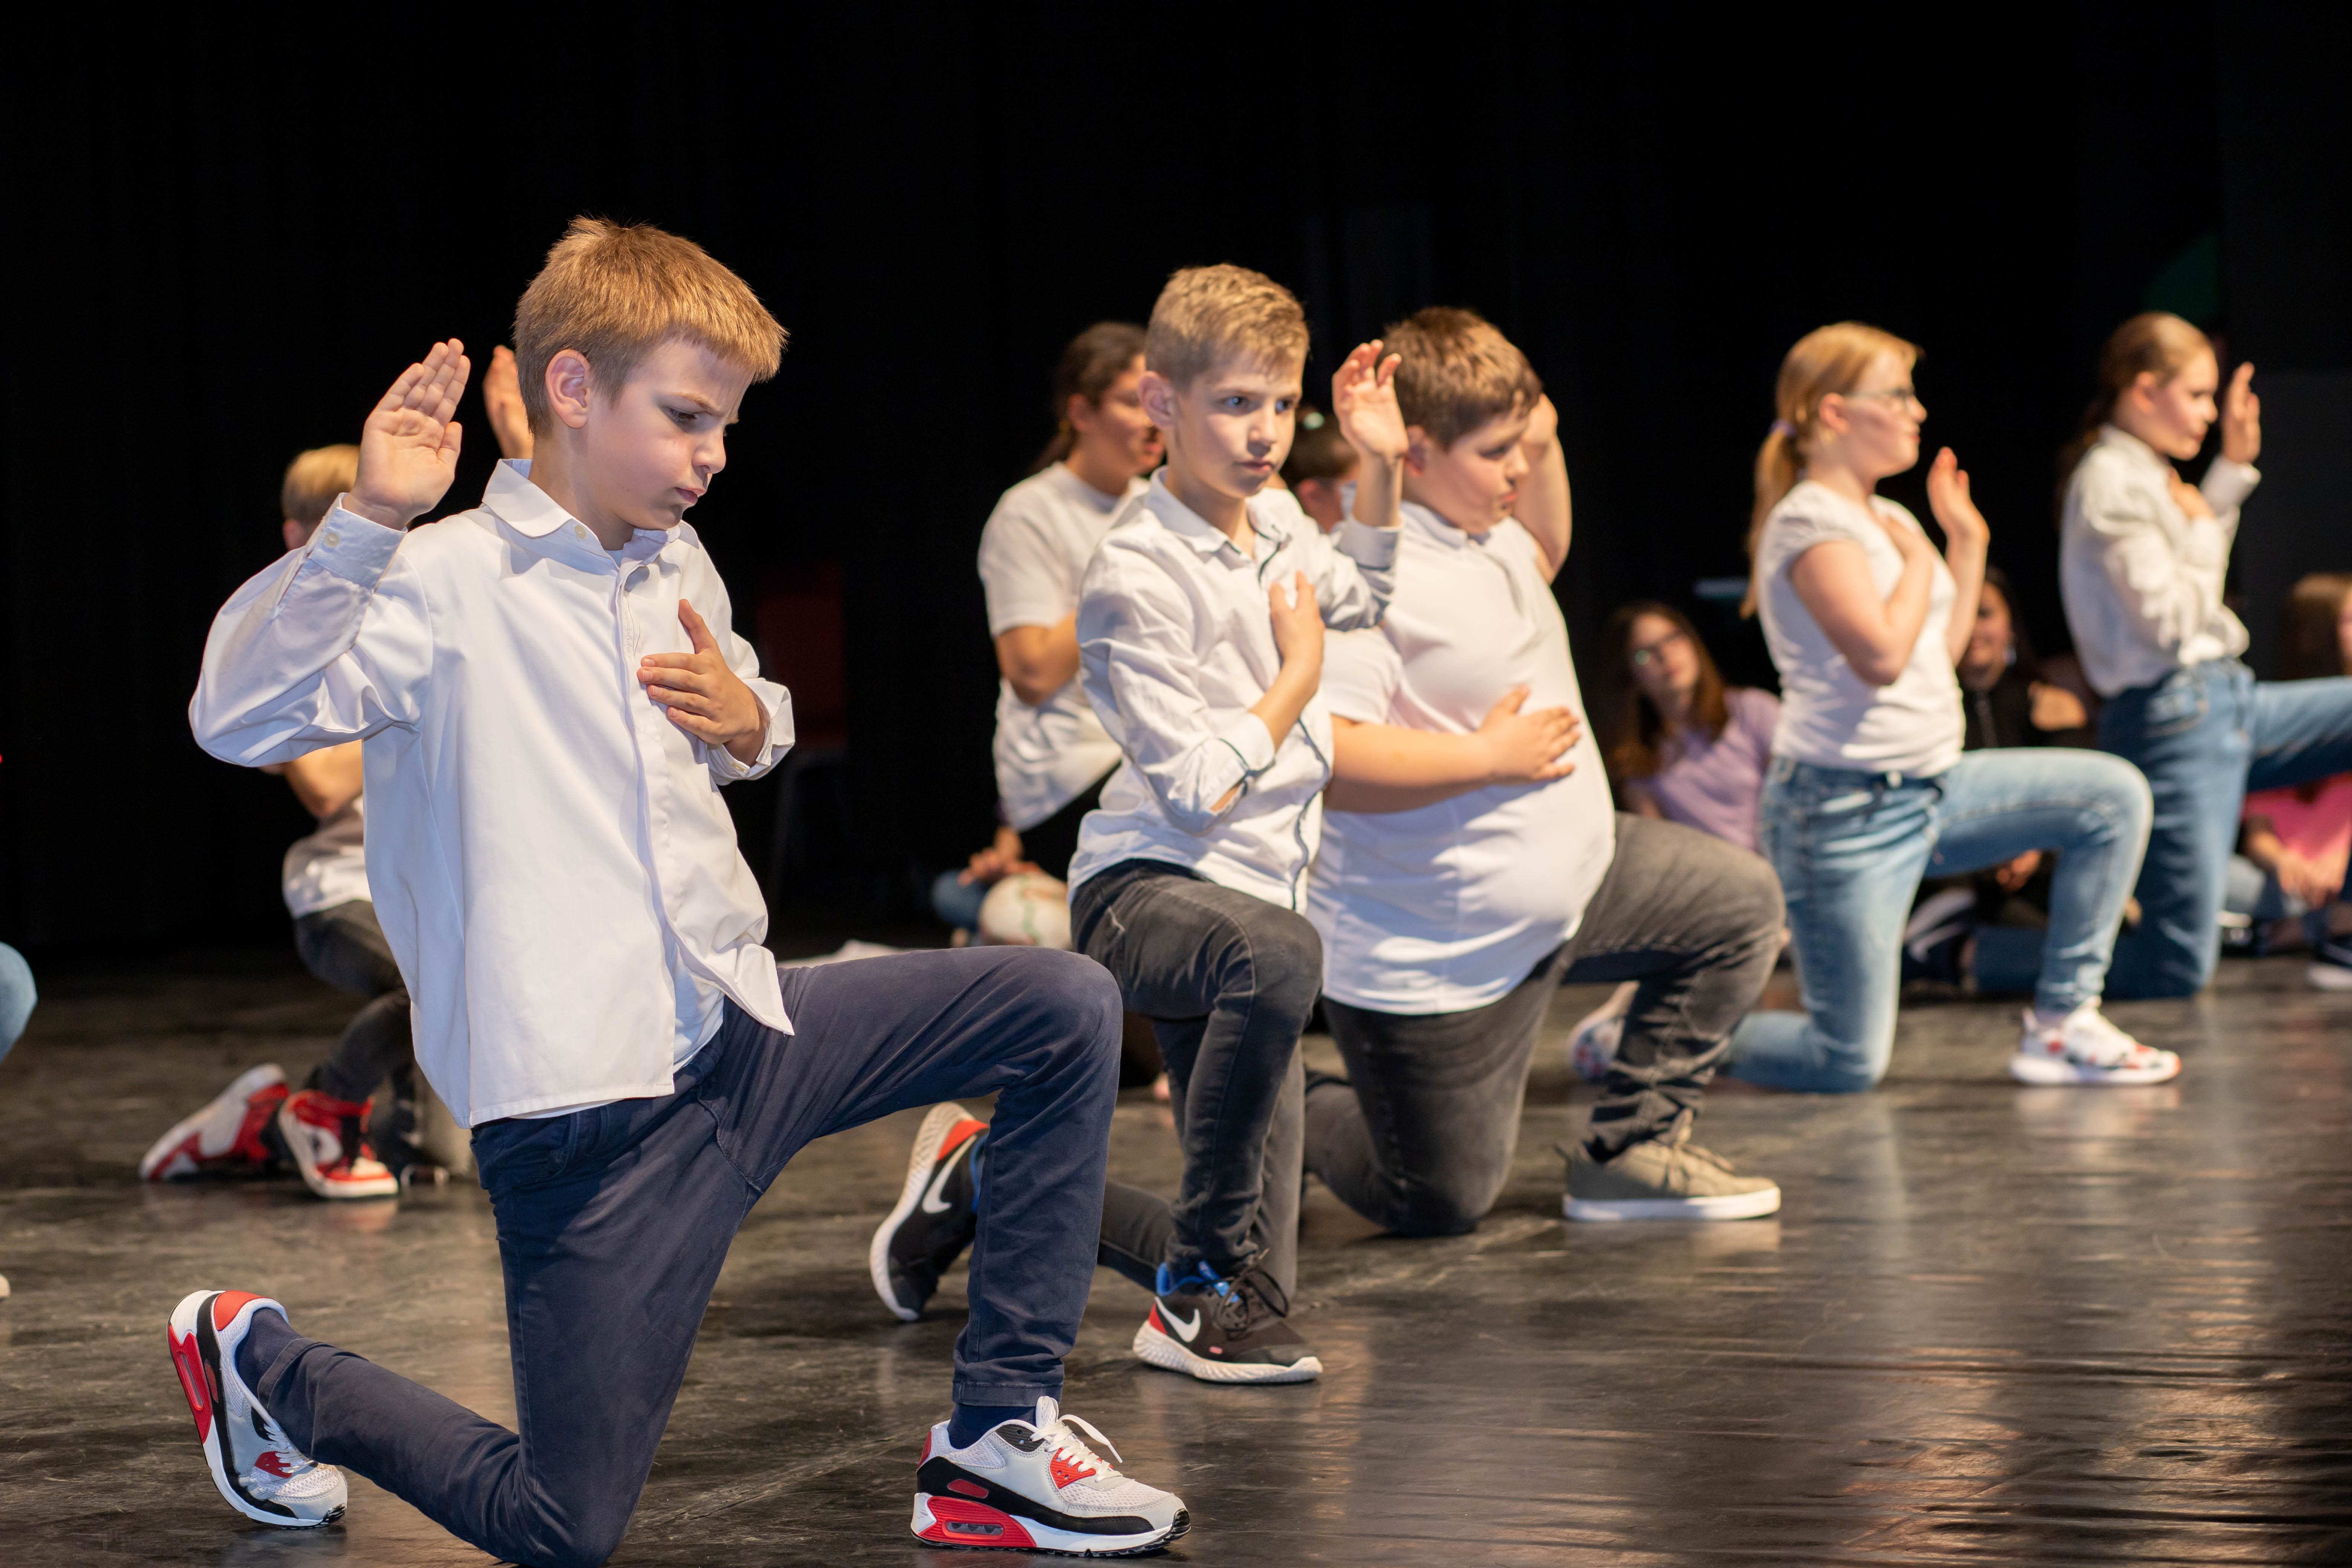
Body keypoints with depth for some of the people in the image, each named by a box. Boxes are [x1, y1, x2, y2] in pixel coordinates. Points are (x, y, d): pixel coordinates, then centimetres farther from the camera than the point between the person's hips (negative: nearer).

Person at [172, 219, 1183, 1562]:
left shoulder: (679, 568, 12)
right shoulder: (449, 583, -13)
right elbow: (240, 719, -27)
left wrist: (754, 722, 8)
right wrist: (368, 520, -36)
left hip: (747, 1030, 8)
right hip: (593, 1103, -7)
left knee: (1067, 1008, -1)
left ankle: (1001, 1430, 5)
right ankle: (260, 1364, 24)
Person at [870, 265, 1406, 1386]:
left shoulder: (1276, 518, 8)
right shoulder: (1135, 578, -16)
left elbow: (1360, 595, 33)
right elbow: (1197, 788, -20)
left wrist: (1378, 466, 19)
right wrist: (1298, 676, -8)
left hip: (1251, 888, 8)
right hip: (1144, 886, -8)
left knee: (1261, 1287, 5)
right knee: (1278, 955, -46)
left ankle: (981, 1170, 29)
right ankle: (1203, 1288, -29)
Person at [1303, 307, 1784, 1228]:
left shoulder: (1484, 525, 4)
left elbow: (1543, 559, 30)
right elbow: (1319, 754, -36)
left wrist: (1545, 446, 11)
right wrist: (1487, 756, -26)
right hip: (1435, 955, -9)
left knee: (1741, 903, 9)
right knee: (1439, 1207, 0)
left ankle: (1627, 1150, 12)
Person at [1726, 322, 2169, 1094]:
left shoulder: (1886, 518, 13)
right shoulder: (1811, 521, -15)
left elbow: (1942, 649, 19)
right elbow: (1881, 655, -26)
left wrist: (1968, 539, 16)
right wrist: (1919, 560, -11)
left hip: (1931, 789, 9)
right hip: (1845, 806, -9)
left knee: (2116, 797, -1)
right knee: (1850, 1064, -7)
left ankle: (2060, 1022, 3)